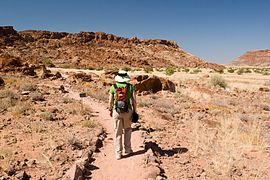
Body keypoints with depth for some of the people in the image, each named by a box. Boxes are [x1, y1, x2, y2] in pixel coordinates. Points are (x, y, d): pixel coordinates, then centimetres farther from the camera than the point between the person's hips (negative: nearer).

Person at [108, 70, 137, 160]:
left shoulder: (113, 87, -2)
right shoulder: (130, 87, -4)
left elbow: (110, 101, 1)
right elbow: (134, 100, -6)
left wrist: (110, 110, 16)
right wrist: (134, 111, 5)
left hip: (117, 112, 0)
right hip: (127, 111, 0)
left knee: (118, 133, 9)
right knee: (127, 130, 21)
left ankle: (118, 153, 12)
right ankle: (127, 150, 23)